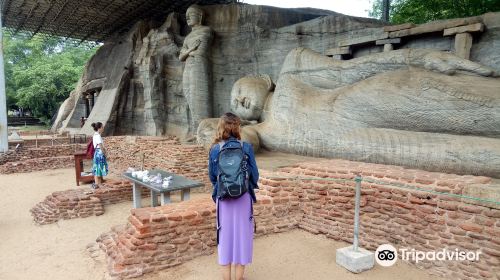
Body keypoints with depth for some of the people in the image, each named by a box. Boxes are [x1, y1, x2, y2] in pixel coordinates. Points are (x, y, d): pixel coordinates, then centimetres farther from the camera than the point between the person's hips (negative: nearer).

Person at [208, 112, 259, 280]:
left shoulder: (215, 149, -6)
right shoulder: (246, 148, -10)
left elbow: (212, 176, 2)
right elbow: (254, 174, -4)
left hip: (223, 198, 1)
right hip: (243, 197, -1)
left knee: (225, 235, 12)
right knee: (242, 234, 12)